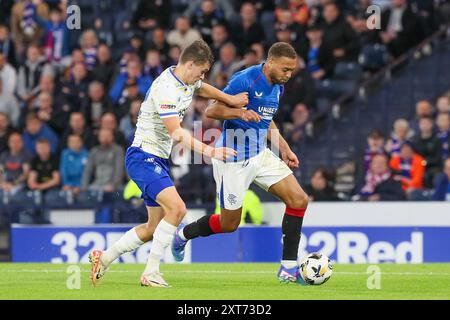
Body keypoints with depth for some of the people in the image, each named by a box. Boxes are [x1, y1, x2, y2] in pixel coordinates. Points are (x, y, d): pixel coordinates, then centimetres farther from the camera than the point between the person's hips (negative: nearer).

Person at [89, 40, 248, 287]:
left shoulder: (187, 81, 8)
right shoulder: (167, 89, -22)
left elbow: (204, 89, 32)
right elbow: (176, 133, -28)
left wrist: (232, 100, 17)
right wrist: (210, 151, -29)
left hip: (158, 160, 10)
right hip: (144, 157, -10)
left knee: (154, 228, 11)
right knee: (177, 208, -26)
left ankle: (103, 258, 23)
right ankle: (150, 273, -19)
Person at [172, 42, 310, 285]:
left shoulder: (277, 86, 6)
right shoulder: (245, 80, -20)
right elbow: (210, 111, -20)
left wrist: (284, 148, 17)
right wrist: (240, 112, -36)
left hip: (260, 154, 8)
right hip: (234, 159, -8)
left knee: (299, 200, -8)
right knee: (229, 224, 3)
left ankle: (288, 269, -3)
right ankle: (183, 235, 33)